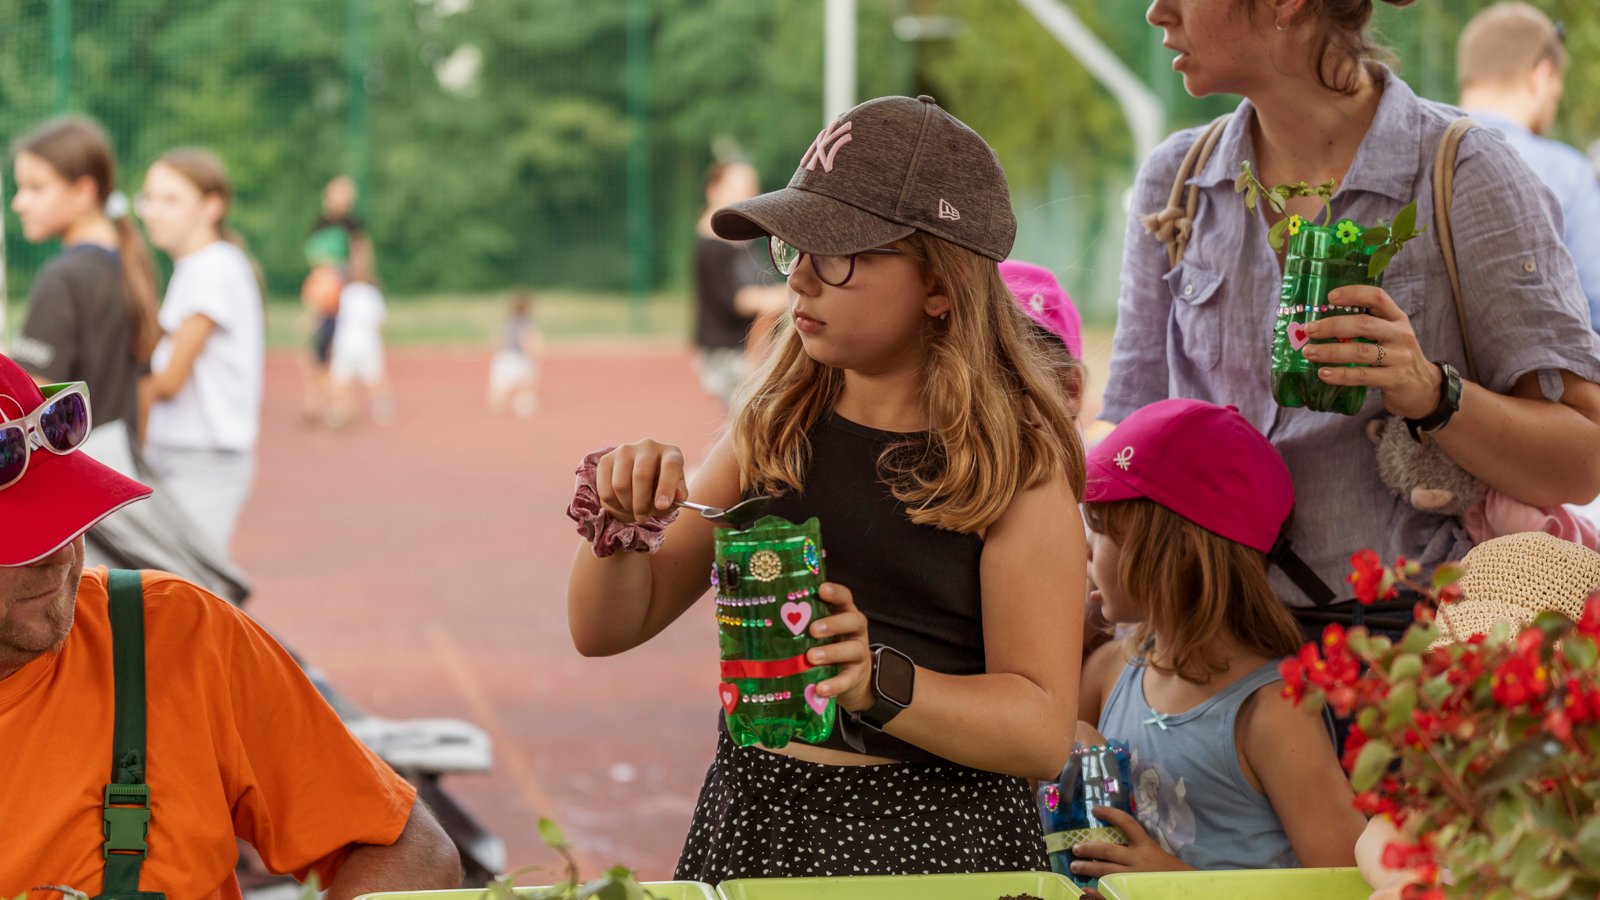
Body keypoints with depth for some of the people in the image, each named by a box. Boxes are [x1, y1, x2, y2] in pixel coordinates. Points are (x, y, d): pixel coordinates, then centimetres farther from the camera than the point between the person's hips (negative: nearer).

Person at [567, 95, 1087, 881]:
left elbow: (1044, 732, -9)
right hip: (753, 822, 3)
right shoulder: (773, 432, 9)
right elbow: (606, 630, 14)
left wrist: (878, 682, -23)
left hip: (938, 845, -3)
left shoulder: (1013, 465, -3)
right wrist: (623, 533, -6)